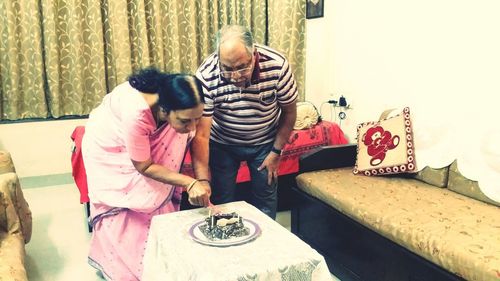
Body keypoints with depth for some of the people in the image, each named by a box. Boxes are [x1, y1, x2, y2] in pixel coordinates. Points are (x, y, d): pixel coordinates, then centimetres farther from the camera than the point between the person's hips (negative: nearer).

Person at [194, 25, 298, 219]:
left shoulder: (277, 65, -27)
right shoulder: (206, 76, -29)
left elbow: (289, 112, -11)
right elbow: (201, 135, -27)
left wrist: (276, 151, -7)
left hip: (265, 142, 1)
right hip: (222, 144, 0)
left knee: (265, 199, 11)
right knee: (221, 201, 7)